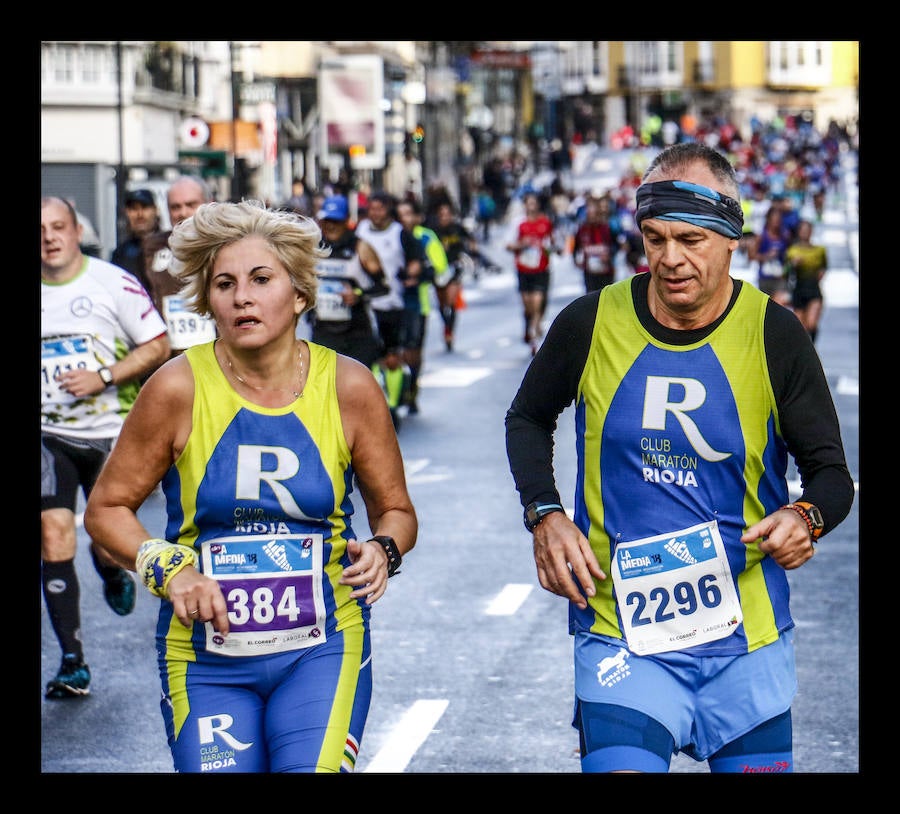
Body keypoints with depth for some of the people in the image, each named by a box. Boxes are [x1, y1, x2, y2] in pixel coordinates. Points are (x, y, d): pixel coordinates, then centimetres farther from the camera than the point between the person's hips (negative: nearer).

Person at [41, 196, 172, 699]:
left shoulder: (114, 283, -6)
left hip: (111, 431, -2)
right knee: (54, 537, -11)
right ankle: (73, 663, -5)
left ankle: (113, 574, 40)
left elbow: (159, 347, -4)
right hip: (50, 435, 2)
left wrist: (103, 377, -15)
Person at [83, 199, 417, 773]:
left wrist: (382, 551, -13)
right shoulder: (178, 388, -6)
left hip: (323, 650, 0)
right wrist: (168, 568, -13)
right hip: (205, 656, 0)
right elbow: (107, 509, 3)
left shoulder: (349, 387, -3)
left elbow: (396, 511, 9)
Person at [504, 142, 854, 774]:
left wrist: (806, 518, -21)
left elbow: (831, 473, 1)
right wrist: (545, 515, -1)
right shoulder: (590, 324, -4)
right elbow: (528, 420, 15)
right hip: (621, 630, -1)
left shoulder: (775, 336, -5)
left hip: (747, 636, 1)